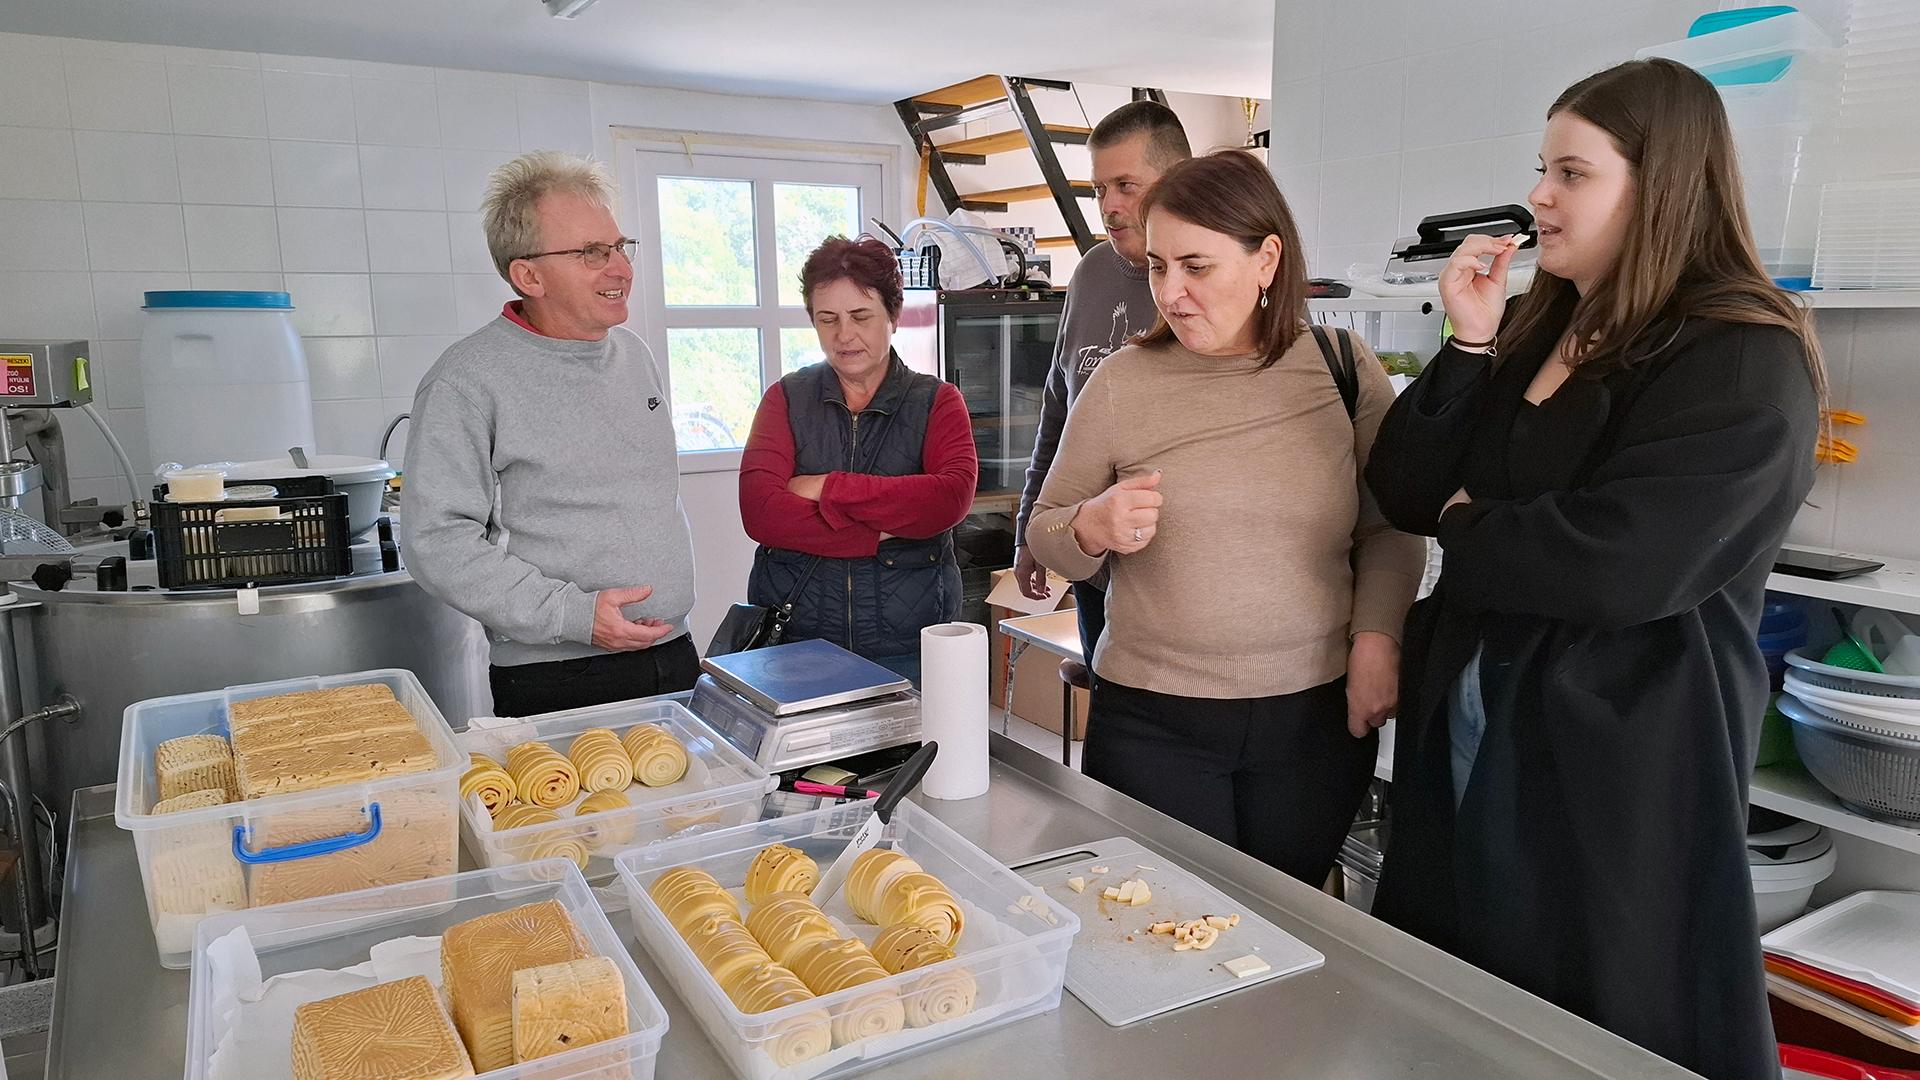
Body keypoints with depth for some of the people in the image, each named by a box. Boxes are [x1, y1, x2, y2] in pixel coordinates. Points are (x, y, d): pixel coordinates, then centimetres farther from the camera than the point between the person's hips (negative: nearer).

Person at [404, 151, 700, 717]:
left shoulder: (633, 353, 11)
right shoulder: (469, 379, -12)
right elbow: (437, 541, -16)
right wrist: (572, 616, -21)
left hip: (675, 657, 7)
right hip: (558, 681, -6)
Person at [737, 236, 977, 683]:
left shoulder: (937, 401, 4)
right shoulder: (787, 399, 5)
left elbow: (952, 496, -17)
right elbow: (759, 511, -11)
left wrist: (827, 488, -15)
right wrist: (879, 534, -18)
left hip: (907, 645, 0)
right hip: (793, 636, 1)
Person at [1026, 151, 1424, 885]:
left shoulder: (1342, 369, -1)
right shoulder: (1120, 383, -2)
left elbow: (1389, 529, 7)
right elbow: (1044, 533, 5)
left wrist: (1376, 638, -7)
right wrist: (1091, 529, -16)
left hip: (1317, 714, 1)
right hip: (1152, 721, -1)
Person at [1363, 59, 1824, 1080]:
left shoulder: (1744, 366, -14)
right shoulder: (1533, 328, 8)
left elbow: (1617, 565, -26)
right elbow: (1405, 495, 2)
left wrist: (1468, 531, -9)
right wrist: (1469, 347, -9)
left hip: (1614, 757, -7)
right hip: (1464, 738, 7)